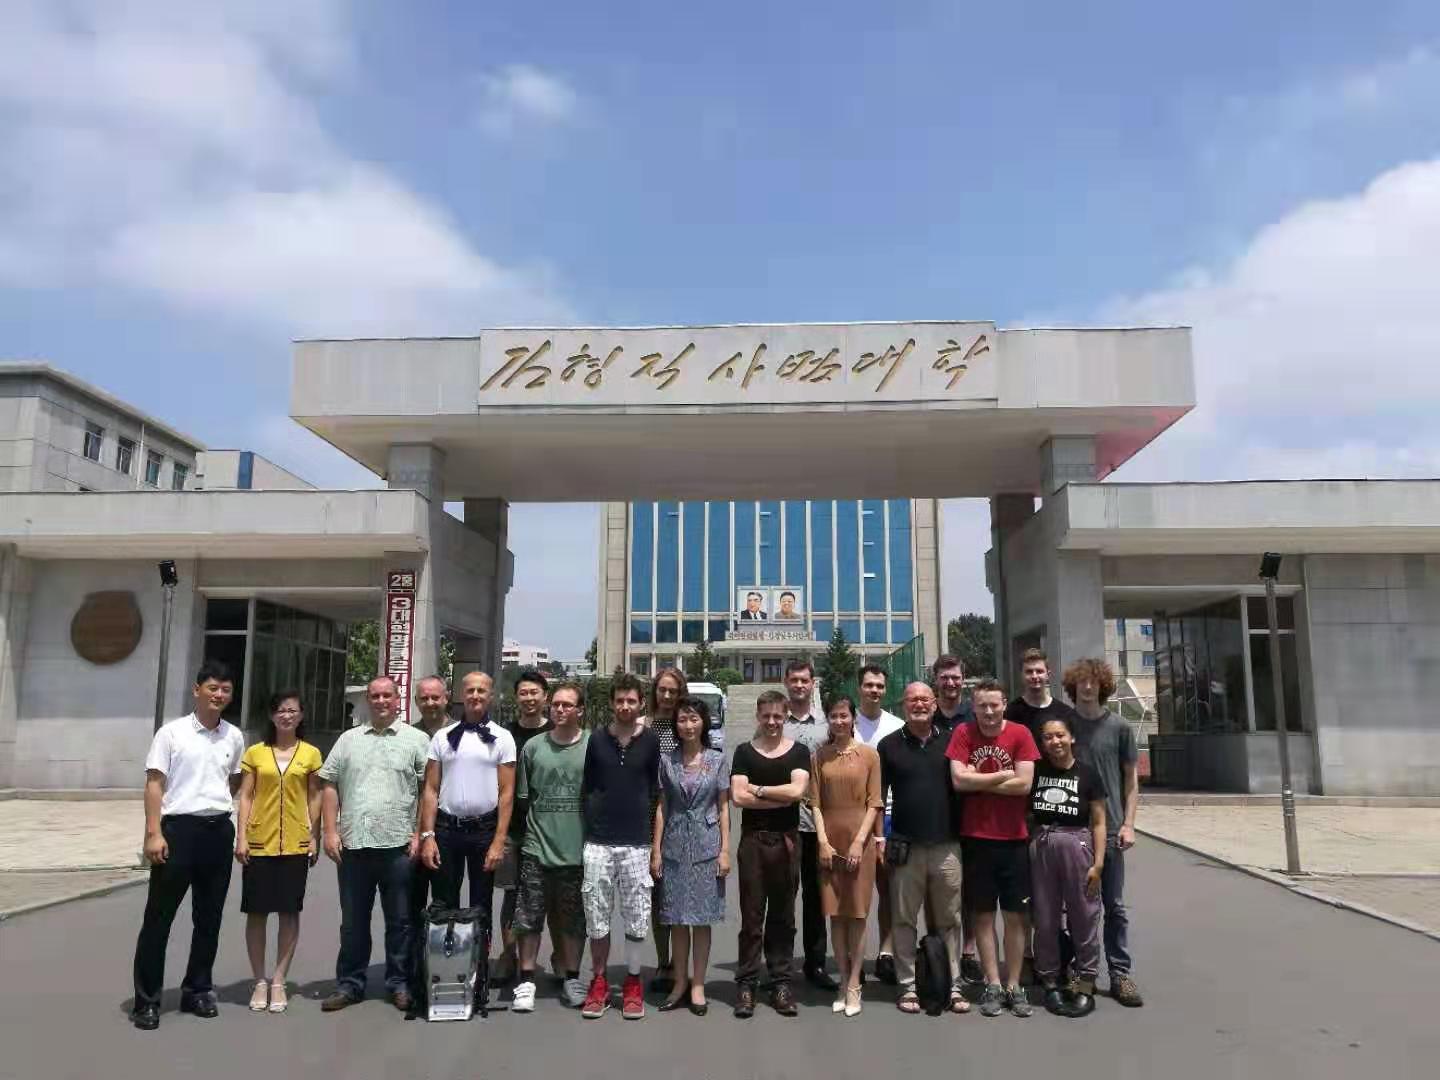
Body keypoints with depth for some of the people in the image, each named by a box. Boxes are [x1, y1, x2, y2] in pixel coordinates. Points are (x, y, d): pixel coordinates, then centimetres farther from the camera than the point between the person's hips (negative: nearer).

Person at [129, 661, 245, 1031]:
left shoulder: (234, 737, 7)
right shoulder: (172, 733, -5)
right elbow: (154, 784, -7)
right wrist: (153, 833, -14)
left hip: (219, 830, 4)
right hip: (179, 828, -4)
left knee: (209, 917, 11)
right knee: (159, 915, 1)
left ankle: (197, 989, 25)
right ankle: (146, 999, 11)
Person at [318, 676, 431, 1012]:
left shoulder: (417, 740, 3)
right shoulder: (348, 739, 11)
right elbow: (330, 787, 10)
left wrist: (420, 835, -6)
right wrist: (330, 831, 1)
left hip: (398, 845, -2)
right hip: (353, 844, 3)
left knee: (400, 920, 6)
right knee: (353, 920, 12)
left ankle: (399, 984, 18)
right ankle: (349, 984, 24)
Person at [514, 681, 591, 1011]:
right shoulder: (533, 746, 3)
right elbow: (522, 797, 9)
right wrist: (521, 835, 6)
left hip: (578, 848, -1)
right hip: (537, 847, 1)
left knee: (573, 919, 10)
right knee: (529, 916, 4)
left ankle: (572, 977, 25)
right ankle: (527, 978, 18)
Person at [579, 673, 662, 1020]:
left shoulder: (651, 741, 1)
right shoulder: (597, 739, 3)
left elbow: (656, 791, 6)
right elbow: (587, 789, 9)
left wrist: (655, 837, 3)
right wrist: (591, 827, 4)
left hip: (637, 843, -1)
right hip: (598, 843, 1)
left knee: (637, 917, 4)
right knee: (597, 916, 5)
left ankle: (633, 984, 19)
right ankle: (599, 982, 20)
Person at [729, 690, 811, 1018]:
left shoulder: (799, 752, 6)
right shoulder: (744, 752, 5)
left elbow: (797, 790, -10)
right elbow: (738, 797, -6)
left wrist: (758, 788, -6)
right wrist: (781, 798, -7)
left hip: (787, 840, 1)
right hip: (753, 840, -1)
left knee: (783, 915, 8)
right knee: (751, 916, 2)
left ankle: (781, 982, 18)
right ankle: (746, 984, 11)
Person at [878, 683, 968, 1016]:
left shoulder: (949, 742, 7)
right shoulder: (889, 745, 3)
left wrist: (963, 834, 4)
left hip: (947, 847, 1)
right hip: (905, 847, -1)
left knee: (949, 921, 7)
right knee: (904, 920, 5)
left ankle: (952, 986, 15)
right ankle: (908, 987, 13)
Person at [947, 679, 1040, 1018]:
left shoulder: (1020, 734, -4)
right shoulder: (963, 733, -2)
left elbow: (1024, 784, -13)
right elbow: (958, 780, -12)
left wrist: (978, 780, -9)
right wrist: (1003, 775, -10)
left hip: (1014, 838, 0)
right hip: (976, 838, 0)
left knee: (1015, 915, 8)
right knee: (982, 914, 7)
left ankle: (1014, 986, 19)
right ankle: (993, 986, 18)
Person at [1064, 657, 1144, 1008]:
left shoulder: (1119, 727, 2)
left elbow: (1131, 779, 5)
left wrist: (1128, 824, -3)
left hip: (1109, 828, 0)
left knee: (1114, 906, 6)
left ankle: (1120, 975, 14)